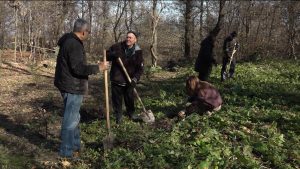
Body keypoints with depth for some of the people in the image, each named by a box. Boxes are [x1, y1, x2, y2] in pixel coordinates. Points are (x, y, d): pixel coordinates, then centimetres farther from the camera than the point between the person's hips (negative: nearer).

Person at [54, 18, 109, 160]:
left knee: (74, 118, 21)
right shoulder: (74, 44, -20)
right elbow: (78, 68, -26)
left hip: (68, 85, 11)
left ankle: (75, 145, 34)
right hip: (72, 88, -11)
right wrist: (98, 68, -18)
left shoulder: (69, 41, 14)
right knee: (70, 120, -1)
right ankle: (66, 151, 10)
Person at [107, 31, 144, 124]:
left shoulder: (138, 52, -4)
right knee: (116, 99, 7)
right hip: (116, 79, 0)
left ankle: (131, 114, 36)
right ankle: (118, 116, 23)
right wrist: (113, 55, -21)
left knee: (130, 99, 14)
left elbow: (140, 68, -5)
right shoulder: (117, 46, -5)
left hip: (129, 81, 0)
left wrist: (135, 79, -19)